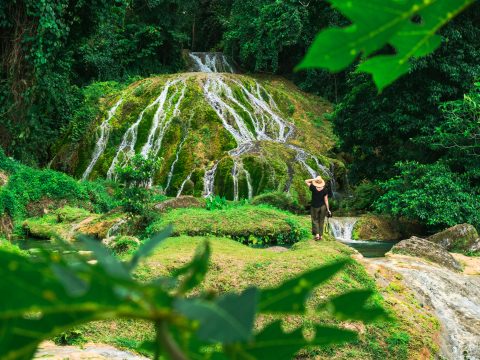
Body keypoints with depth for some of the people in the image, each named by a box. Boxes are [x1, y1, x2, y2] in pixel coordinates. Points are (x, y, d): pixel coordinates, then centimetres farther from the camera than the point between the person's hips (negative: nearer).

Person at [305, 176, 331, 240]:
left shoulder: (313, 188, -15)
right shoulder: (325, 190, -11)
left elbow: (306, 181, -4)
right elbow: (326, 200, -9)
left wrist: (314, 179, -13)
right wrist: (328, 209, -1)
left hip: (314, 207, -2)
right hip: (323, 207, 2)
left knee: (315, 220, 11)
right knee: (321, 221, 14)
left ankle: (317, 234, -5)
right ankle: (321, 235, 16)